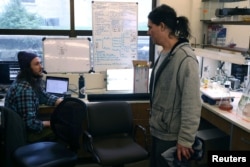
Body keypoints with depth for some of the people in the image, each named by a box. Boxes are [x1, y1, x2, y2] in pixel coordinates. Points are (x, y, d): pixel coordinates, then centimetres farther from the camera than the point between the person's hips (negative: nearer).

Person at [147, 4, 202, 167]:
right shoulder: (164, 53, 5)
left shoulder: (185, 58, -22)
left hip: (171, 136, -8)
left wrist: (185, 140, -19)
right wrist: (154, 120, 17)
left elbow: (192, 104, -22)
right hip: (157, 130, 8)